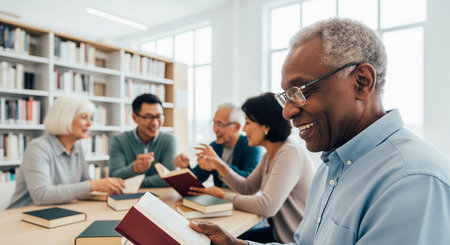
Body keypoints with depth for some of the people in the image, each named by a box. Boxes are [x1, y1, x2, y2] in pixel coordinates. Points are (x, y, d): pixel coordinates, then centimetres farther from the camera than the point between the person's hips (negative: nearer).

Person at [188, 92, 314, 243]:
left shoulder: (290, 153, -25)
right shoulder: (269, 155, 5)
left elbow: (266, 206, -31)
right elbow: (247, 188, 8)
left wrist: (223, 195, -19)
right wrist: (219, 165, -4)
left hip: (294, 240, -7)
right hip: (277, 232, 7)